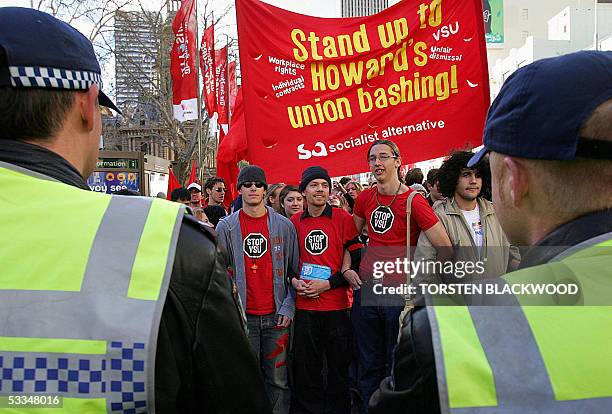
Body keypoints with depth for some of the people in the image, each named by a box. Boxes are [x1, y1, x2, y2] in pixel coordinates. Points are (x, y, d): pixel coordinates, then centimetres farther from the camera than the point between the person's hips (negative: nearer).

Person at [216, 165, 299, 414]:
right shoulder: (225, 227, 3)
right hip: (242, 317, 0)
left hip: (277, 316, 0)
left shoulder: (284, 226, 4)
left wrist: (288, 308, -4)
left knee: (278, 379, 7)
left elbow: (295, 272, 5)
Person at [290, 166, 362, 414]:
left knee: (339, 368, 10)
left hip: (338, 306, -1)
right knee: (306, 368, 11)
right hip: (304, 306, 2)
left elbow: (355, 261, -3)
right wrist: (294, 281, -4)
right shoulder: (293, 223, 5)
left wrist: (328, 283, -13)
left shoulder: (343, 218, -1)